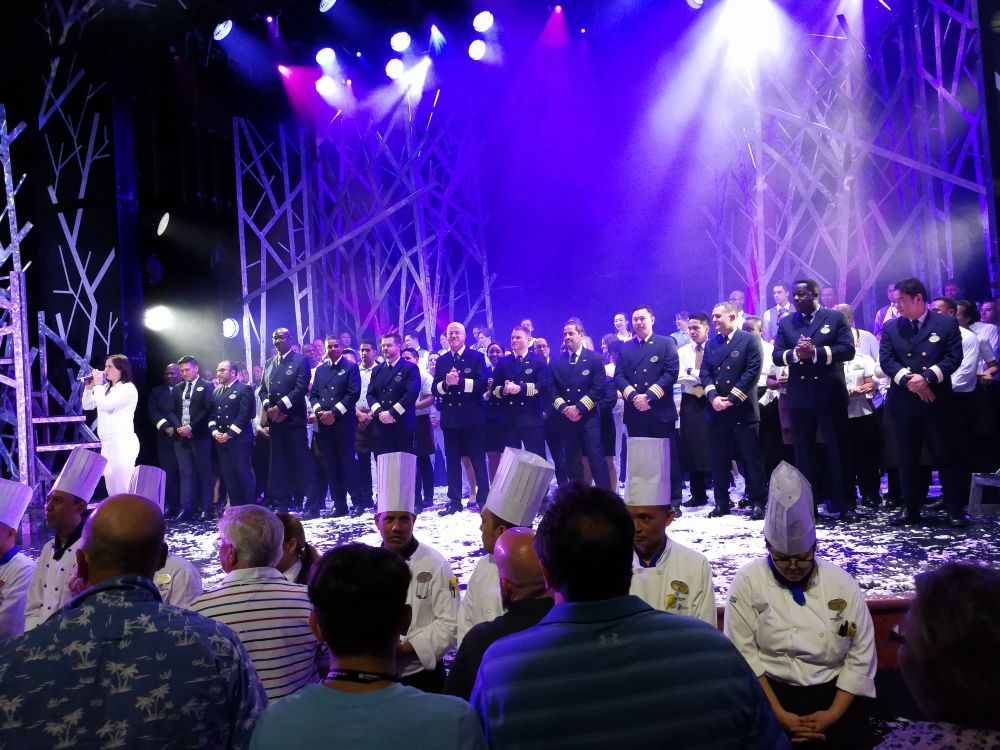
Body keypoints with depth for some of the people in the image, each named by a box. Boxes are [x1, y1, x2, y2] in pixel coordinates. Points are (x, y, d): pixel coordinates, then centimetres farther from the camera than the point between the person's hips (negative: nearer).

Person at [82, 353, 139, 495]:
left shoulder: (127, 388, -8)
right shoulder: (106, 388, 16)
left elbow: (105, 405, -17)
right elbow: (87, 406, 21)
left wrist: (98, 385, -5)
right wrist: (89, 387, 8)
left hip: (123, 442, -8)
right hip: (107, 442, 8)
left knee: (122, 489, -11)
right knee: (111, 489, 8)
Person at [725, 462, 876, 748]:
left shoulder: (842, 584, 1)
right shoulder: (748, 582, -5)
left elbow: (861, 655, 2)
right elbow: (743, 654, -8)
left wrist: (834, 713, -7)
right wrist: (779, 714, -12)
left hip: (834, 693, 2)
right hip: (770, 694, -2)